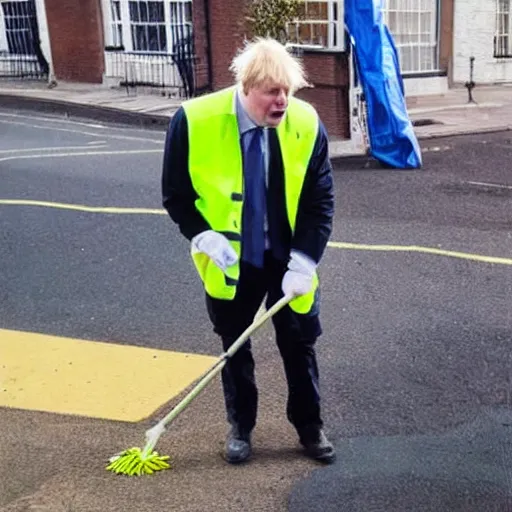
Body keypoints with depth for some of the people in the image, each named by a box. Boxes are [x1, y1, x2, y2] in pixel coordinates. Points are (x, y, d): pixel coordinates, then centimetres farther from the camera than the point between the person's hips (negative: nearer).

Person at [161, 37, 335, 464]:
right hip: (229, 262, 0)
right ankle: (240, 426, 35)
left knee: (299, 345, 11)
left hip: (289, 261, 1)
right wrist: (204, 237, -21)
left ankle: (310, 426, 31)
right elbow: (176, 195, -7)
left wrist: (304, 260, -16)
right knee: (234, 346, 14)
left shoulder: (306, 123, -13)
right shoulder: (194, 120, -17)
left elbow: (320, 201, -7)